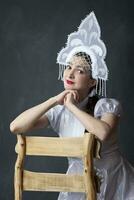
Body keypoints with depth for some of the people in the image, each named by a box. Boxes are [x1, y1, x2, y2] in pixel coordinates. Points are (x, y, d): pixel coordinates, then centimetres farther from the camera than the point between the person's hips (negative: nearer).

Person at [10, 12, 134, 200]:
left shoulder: (108, 105, -10)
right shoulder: (59, 111, -2)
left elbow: (103, 133, -33)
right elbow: (15, 127, -13)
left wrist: (73, 106, -20)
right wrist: (54, 100, -16)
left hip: (114, 182, -3)